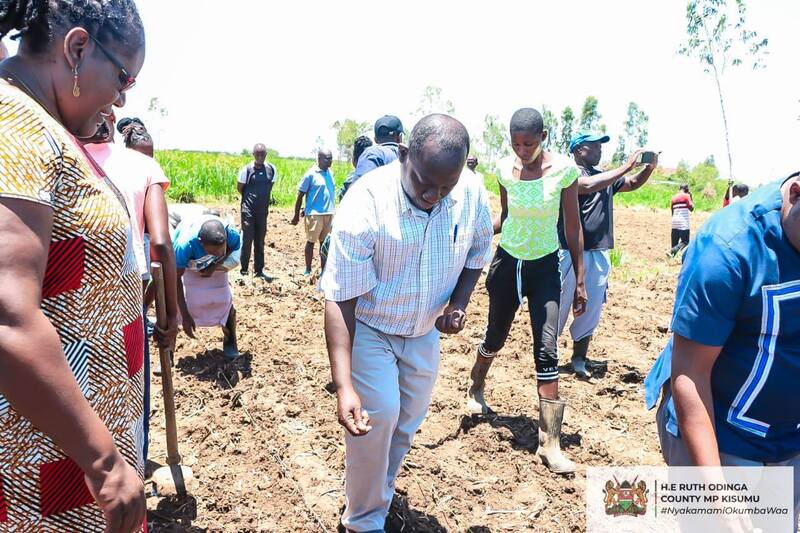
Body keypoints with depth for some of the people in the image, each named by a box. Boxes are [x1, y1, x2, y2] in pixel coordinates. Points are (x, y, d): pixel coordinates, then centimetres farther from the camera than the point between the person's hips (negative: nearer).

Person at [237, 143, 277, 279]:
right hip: (248, 210, -3)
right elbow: (239, 188, 2)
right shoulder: (247, 170, -9)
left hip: (263, 211, 3)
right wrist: (250, 199, 10)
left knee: (260, 242, 12)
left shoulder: (271, 169, 0)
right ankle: (244, 271, 11)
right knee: (247, 240, -1)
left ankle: (259, 271, 21)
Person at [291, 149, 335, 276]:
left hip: (329, 213, 5)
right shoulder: (311, 174, -8)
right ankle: (308, 270, 16)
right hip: (314, 214, -5)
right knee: (311, 242, 5)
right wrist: (296, 216, -4)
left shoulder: (329, 173, 9)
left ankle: (324, 270, 18)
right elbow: (300, 195, -5)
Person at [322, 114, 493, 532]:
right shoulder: (366, 203, -31)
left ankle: (379, 494, 41)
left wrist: (459, 304, -11)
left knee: (409, 420, 14)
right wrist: (344, 385, -35)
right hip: (370, 328, -4)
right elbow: (340, 299, -29)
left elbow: (477, 251, 5)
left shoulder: (471, 192, -18)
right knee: (378, 416, -17)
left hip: (425, 330, 5)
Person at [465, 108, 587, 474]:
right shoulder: (505, 169, -6)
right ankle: (475, 387, 47)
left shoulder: (564, 169, -12)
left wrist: (580, 280, -5)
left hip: (545, 267, -2)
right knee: (495, 337, 15)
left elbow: (573, 227, -6)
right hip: (507, 261, 2)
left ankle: (550, 442, -3)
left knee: (546, 350, -10)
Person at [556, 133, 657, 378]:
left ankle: (579, 360, 22)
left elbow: (633, 184, 24)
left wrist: (649, 168, 3)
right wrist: (626, 167, -21)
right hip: (570, 253, -6)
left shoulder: (605, 176, 16)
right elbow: (587, 186, -24)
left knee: (591, 309, 10)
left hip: (599, 255, 7)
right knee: (559, 307, 2)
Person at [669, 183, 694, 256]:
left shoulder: (673, 197, 18)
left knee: (674, 243, 9)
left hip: (674, 223, 7)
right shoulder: (686, 196, -2)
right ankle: (672, 252, -26)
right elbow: (691, 208, -2)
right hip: (683, 223, -7)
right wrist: (691, 197, 8)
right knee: (685, 242, -4)